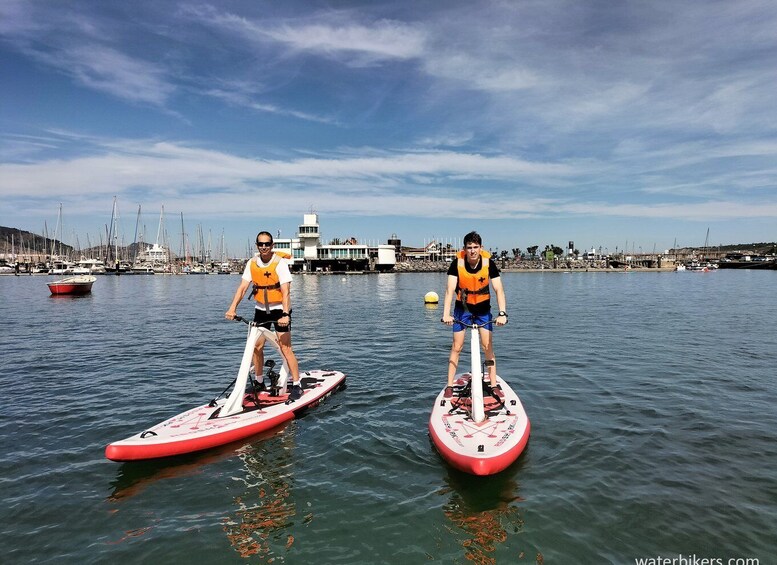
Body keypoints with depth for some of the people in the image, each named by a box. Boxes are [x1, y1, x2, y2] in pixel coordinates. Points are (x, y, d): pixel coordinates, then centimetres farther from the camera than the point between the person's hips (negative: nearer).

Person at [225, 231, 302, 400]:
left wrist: (285, 314, -33)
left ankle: (296, 386, 1)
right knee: (256, 347, 7)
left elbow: (285, 291, -23)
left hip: (280, 309, -5)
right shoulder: (252, 263, -3)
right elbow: (242, 287, -8)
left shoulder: (280, 262, -17)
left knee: (285, 349, -8)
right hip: (261, 309, 5)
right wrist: (232, 308, -21)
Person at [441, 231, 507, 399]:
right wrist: (446, 314, -37)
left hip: (483, 308, 1)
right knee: (457, 347, 0)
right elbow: (450, 289, -26)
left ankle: (494, 385, 8)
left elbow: (499, 289, -21)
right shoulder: (457, 263, -20)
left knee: (488, 346, -3)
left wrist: (502, 313, -33)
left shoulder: (488, 263, -19)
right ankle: (449, 386, 9)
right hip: (462, 308, 0)